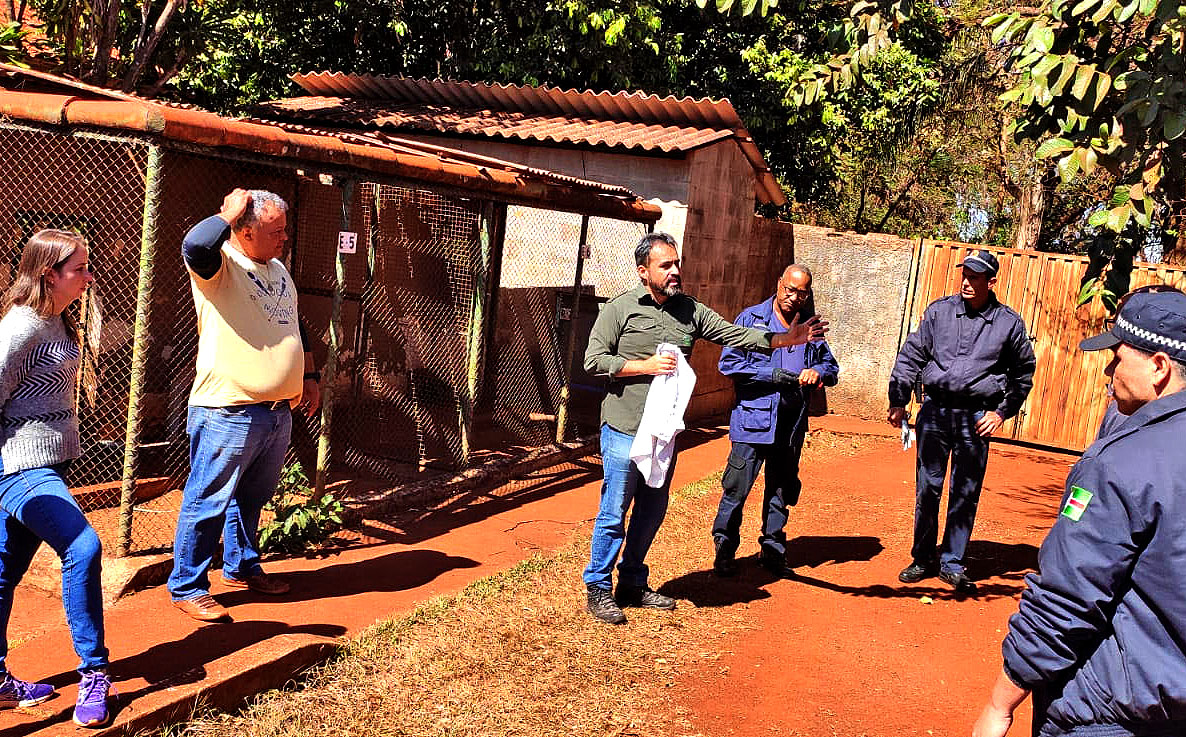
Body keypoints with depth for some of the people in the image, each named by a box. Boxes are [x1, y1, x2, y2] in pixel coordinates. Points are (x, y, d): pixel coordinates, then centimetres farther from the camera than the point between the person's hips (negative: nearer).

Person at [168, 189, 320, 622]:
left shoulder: (278, 270, 16)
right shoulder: (219, 266, -10)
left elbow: (293, 327, 28)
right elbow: (196, 244, -35)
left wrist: (309, 376, 23)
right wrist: (230, 213, -19)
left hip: (278, 412, 8)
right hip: (229, 412, -8)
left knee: (253, 497, 21)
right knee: (208, 503, 1)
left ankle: (242, 568, 37)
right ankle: (187, 588, 13)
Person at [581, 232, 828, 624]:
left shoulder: (689, 310, 7)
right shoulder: (620, 308, -6)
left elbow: (734, 334, 1)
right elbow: (594, 360, -8)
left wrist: (783, 339, -12)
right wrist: (645, 366, -16)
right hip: (625, 431, -5)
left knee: (652, 511, 14)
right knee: (614, 512, 0)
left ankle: (633, 584, 29)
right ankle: (598, 588, 14)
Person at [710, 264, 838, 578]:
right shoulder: (751, 318, -1)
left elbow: (831, 366, 19)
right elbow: (729, 362, -8)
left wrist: (817, 372, -5)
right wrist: (771, 375, -16)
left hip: (791, 425, 5)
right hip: (753, 420, -4)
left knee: (781, 491, 13)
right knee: (736, 488, -4)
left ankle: (773, 551, 26)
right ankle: (725, 550, 11)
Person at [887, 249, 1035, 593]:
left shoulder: (1009, 323, 3)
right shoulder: (939, 311, 4)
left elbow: (1023, 373, 14)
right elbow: (911, 355, 9)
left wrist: (1001, 411, 5)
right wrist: (898, 401, 3)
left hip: (976, 416, -1)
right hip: (935, 409, 1)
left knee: (966, 493, 4)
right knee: (927, 487, 5)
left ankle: (952, 563, 16)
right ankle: (923, 558, 18)